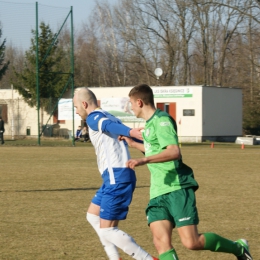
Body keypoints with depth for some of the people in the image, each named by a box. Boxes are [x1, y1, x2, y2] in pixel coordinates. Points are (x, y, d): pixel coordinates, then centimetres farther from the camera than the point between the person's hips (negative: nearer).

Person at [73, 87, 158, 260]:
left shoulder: (93, 117, -5)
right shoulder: (109, 117, 24)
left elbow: (110, 126, -27)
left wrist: (130, 132, -47)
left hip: (117, 177, -10)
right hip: (117, 177, 10)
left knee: (107, 230, -7)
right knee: (93, 216, 22)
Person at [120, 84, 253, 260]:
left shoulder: (162, 120, -10)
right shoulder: (150, 123, 19)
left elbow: (174, 152, -25)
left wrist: (144, 160, -34)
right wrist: (134, 144, 43)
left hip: (177, 188, -9)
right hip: (158, 192, 9)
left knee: (191, 242, -13)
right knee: (161, 241, -9)